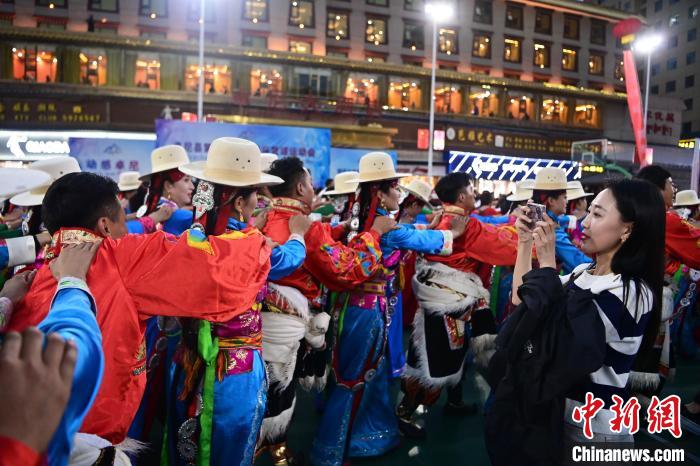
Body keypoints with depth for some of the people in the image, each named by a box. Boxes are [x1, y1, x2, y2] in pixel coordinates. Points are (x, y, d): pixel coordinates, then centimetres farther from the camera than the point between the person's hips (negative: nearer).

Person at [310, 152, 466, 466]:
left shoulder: (363, 220, 7)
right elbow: (427, 240, -8)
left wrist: (437, 225, 18)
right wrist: (454, 232, 8)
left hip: (357, 305, 9)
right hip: (369, 309, -9)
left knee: (374, 373, 21)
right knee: (354, 381, 3)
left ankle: (372, 436, 36)